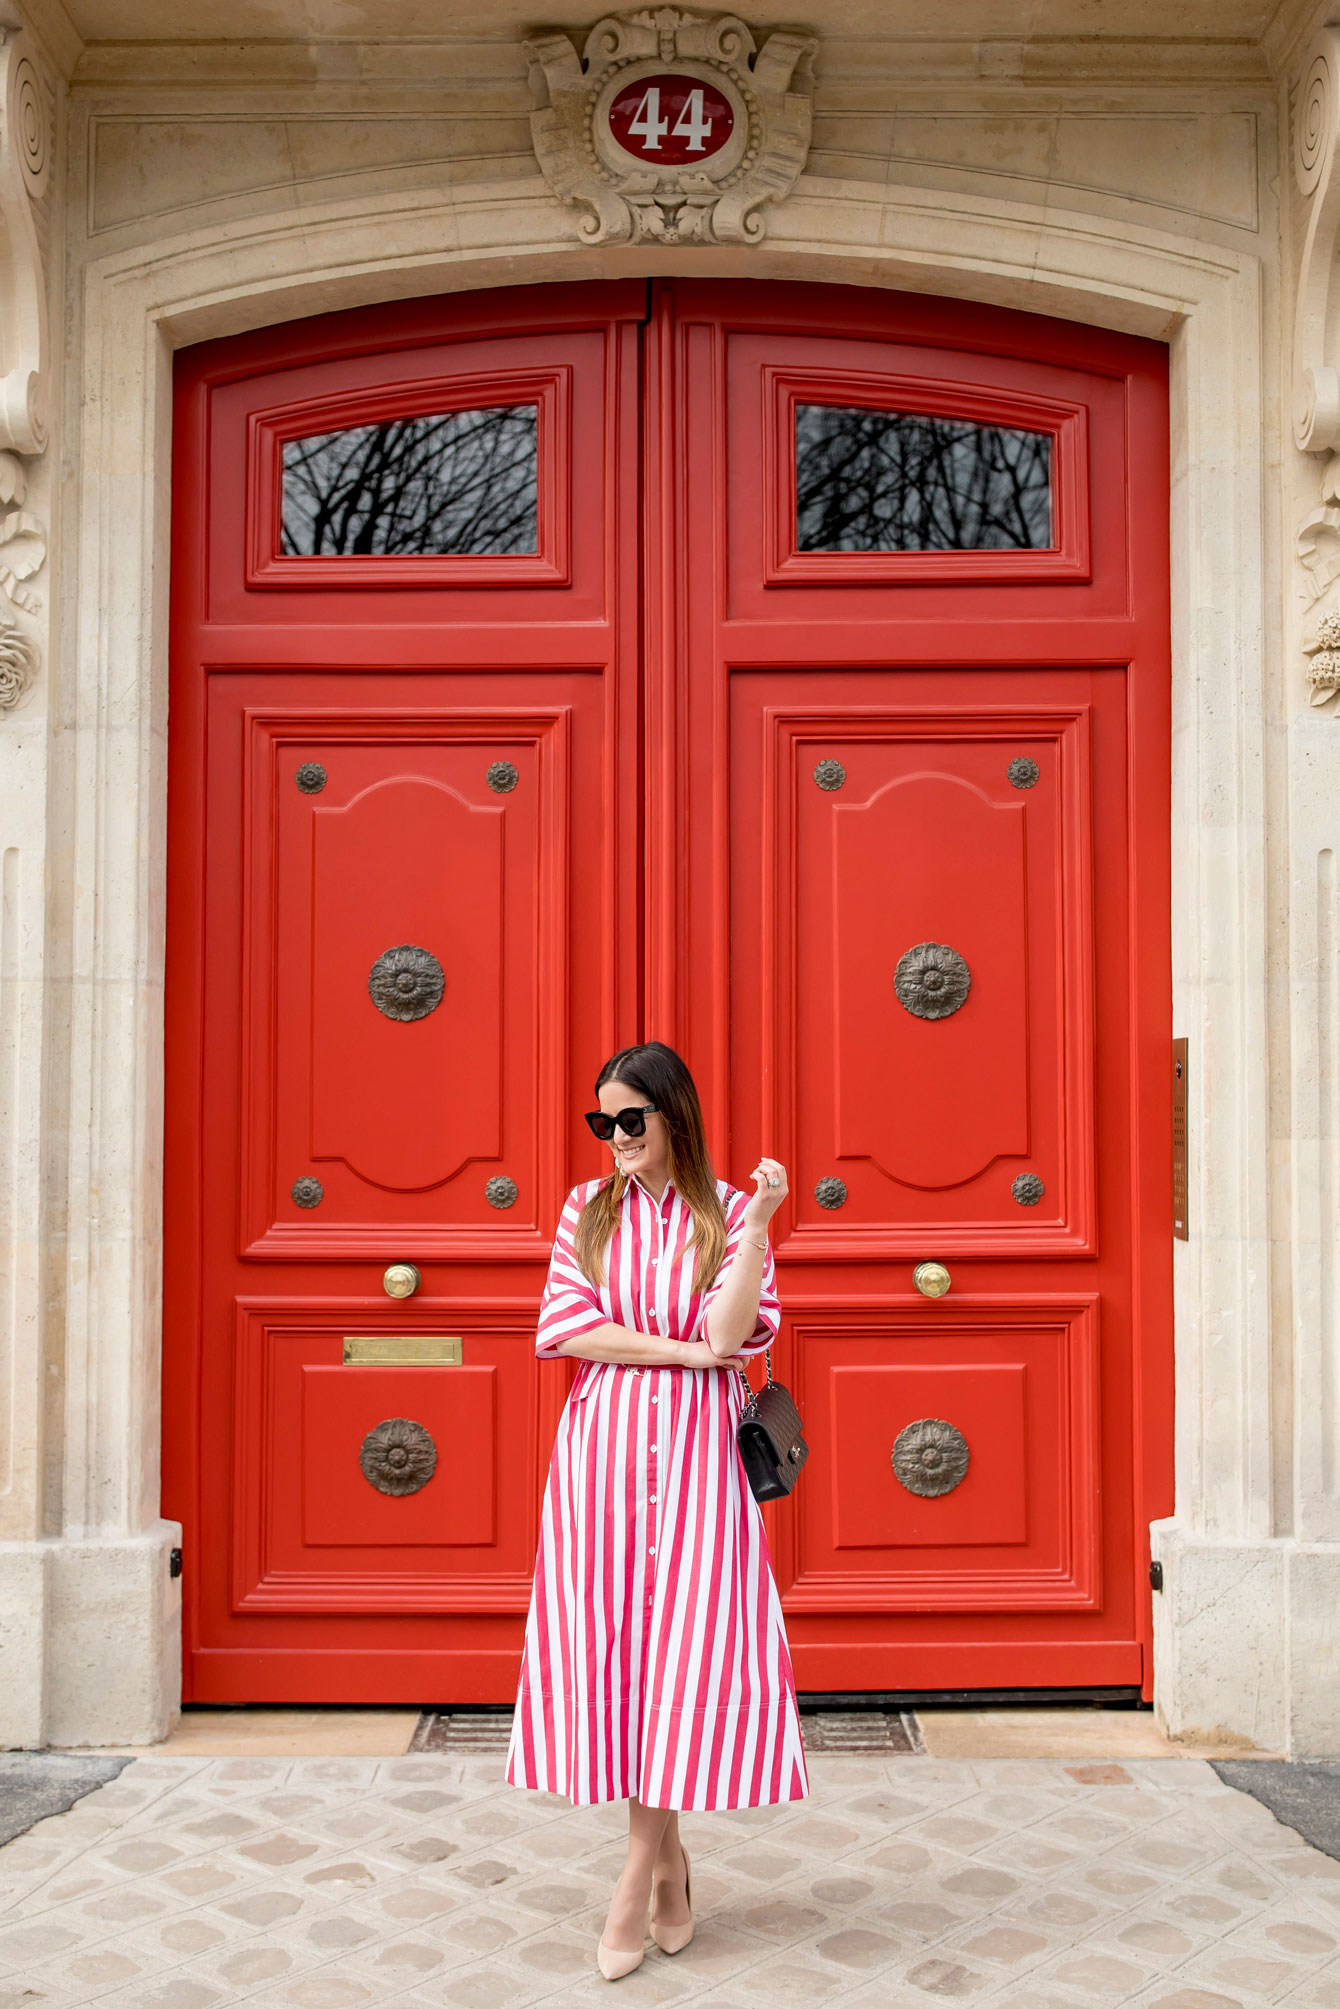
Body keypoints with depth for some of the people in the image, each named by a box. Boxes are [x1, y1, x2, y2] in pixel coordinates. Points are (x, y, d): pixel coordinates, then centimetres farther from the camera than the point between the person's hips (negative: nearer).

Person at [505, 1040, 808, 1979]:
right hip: (600, 1447, 2)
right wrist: (681, 1349, -8)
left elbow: (730, 1334, -10)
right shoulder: (587, 1208, 8)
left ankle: (638, 1877, 8)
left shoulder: (727, 1211, 2)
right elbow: (565, 1328, -2)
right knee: (609, 1645, 2)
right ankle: (670, 1865, 18)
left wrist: (758, 1224, -19)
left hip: (694, 1453, -2)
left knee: (683, 1647, -5)